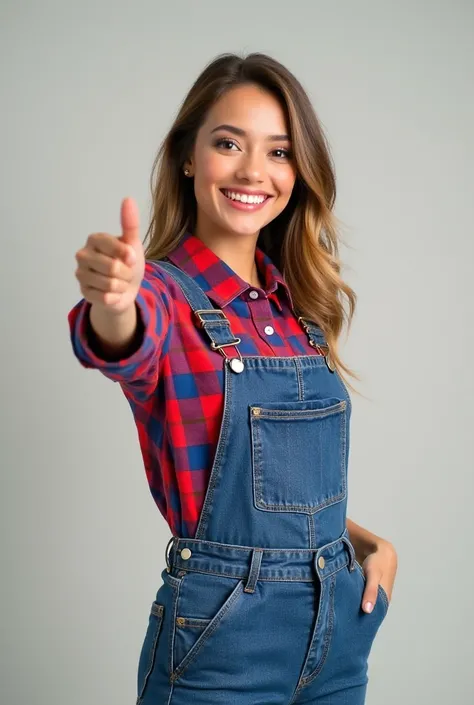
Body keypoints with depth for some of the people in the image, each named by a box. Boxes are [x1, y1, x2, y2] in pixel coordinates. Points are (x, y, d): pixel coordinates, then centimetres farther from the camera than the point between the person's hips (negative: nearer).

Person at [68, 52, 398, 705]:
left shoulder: (296, 303, 6)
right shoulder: (163, 292, -10)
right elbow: (126, 349, -35)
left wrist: (368, 542, 0)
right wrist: (112, 302, -55)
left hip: (341, 622, 5)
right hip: (223, 632, -5)